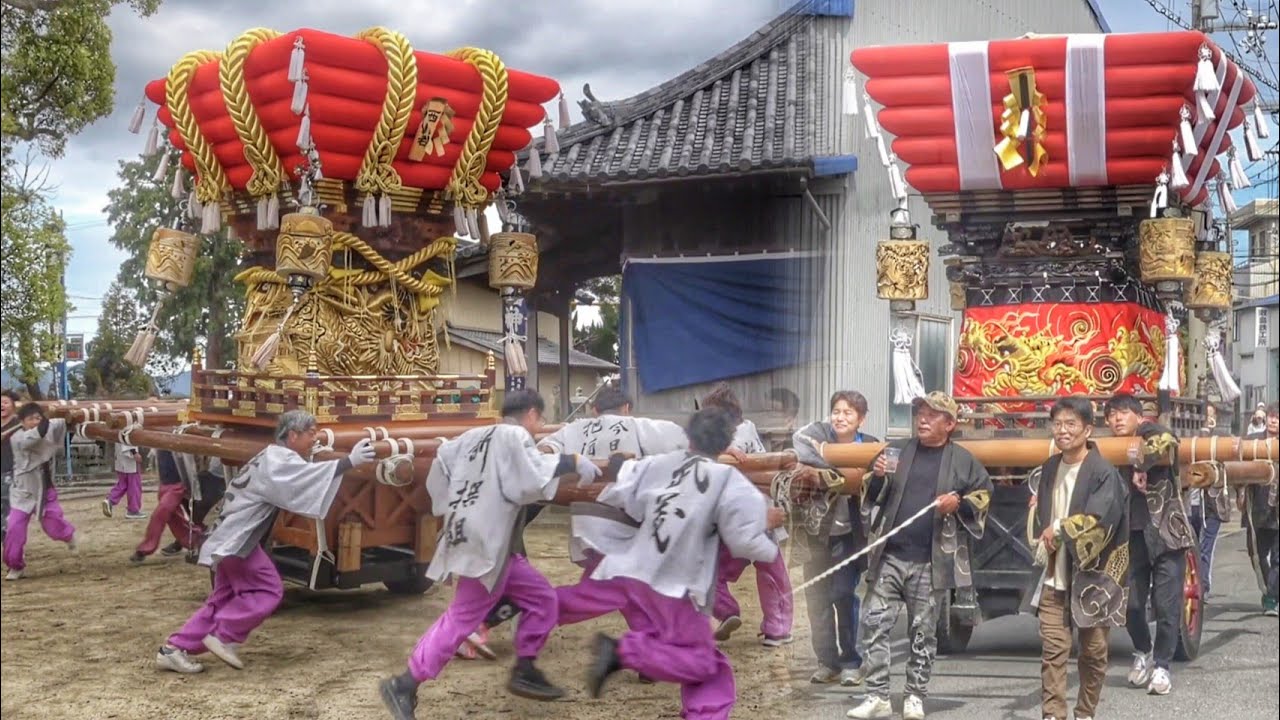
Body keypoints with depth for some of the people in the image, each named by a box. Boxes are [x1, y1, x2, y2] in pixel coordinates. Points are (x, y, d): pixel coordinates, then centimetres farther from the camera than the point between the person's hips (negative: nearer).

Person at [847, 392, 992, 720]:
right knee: (874, 624, -3)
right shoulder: (896, 449, 9)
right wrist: (877, 477, -9)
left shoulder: (963, 461, 4)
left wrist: (959, 503, -10)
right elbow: (871, 498, 12)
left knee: (923, 632, 6)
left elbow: (983, 499, 9)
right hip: (889, 557, 2)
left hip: (930, 562, -2)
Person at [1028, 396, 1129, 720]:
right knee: (1053, 648, -2)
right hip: (1054, 576, 5)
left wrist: (1060, 528, -12)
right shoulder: (1050, 468, 10)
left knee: (1093, 651, 8)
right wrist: (1043, 541, 5)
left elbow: (1100, 520, -22)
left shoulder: (1103, 472, -11)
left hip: (1092, 576, -4)